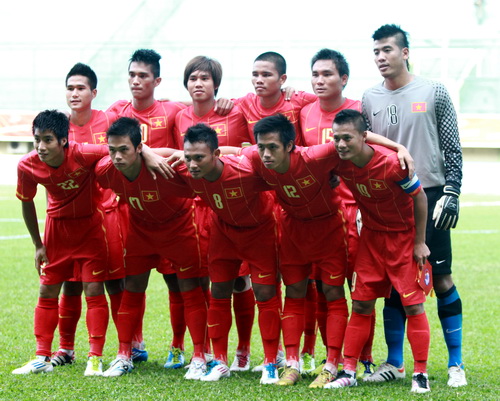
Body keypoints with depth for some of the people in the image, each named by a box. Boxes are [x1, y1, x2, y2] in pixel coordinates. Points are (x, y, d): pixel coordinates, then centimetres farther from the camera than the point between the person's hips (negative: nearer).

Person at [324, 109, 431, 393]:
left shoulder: (392, 164, -28)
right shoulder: (339, 163, -16)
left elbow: (420, 198, -15)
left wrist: (420, 242, -12)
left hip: (405, 236, -4)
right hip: (372, 236, 4)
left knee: (413, 305, -4)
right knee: (362, 304, 5)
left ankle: (421, 374, 3)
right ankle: (349, 371, 10)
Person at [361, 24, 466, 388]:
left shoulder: (434, 93, 1)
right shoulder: (370, 99, 8)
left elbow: (452, 149, 2)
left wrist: (451, 194, -6)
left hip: (429, 196, -3)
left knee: (441, 279, -2)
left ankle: (456, 363, 6)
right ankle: (395, 363, 13)